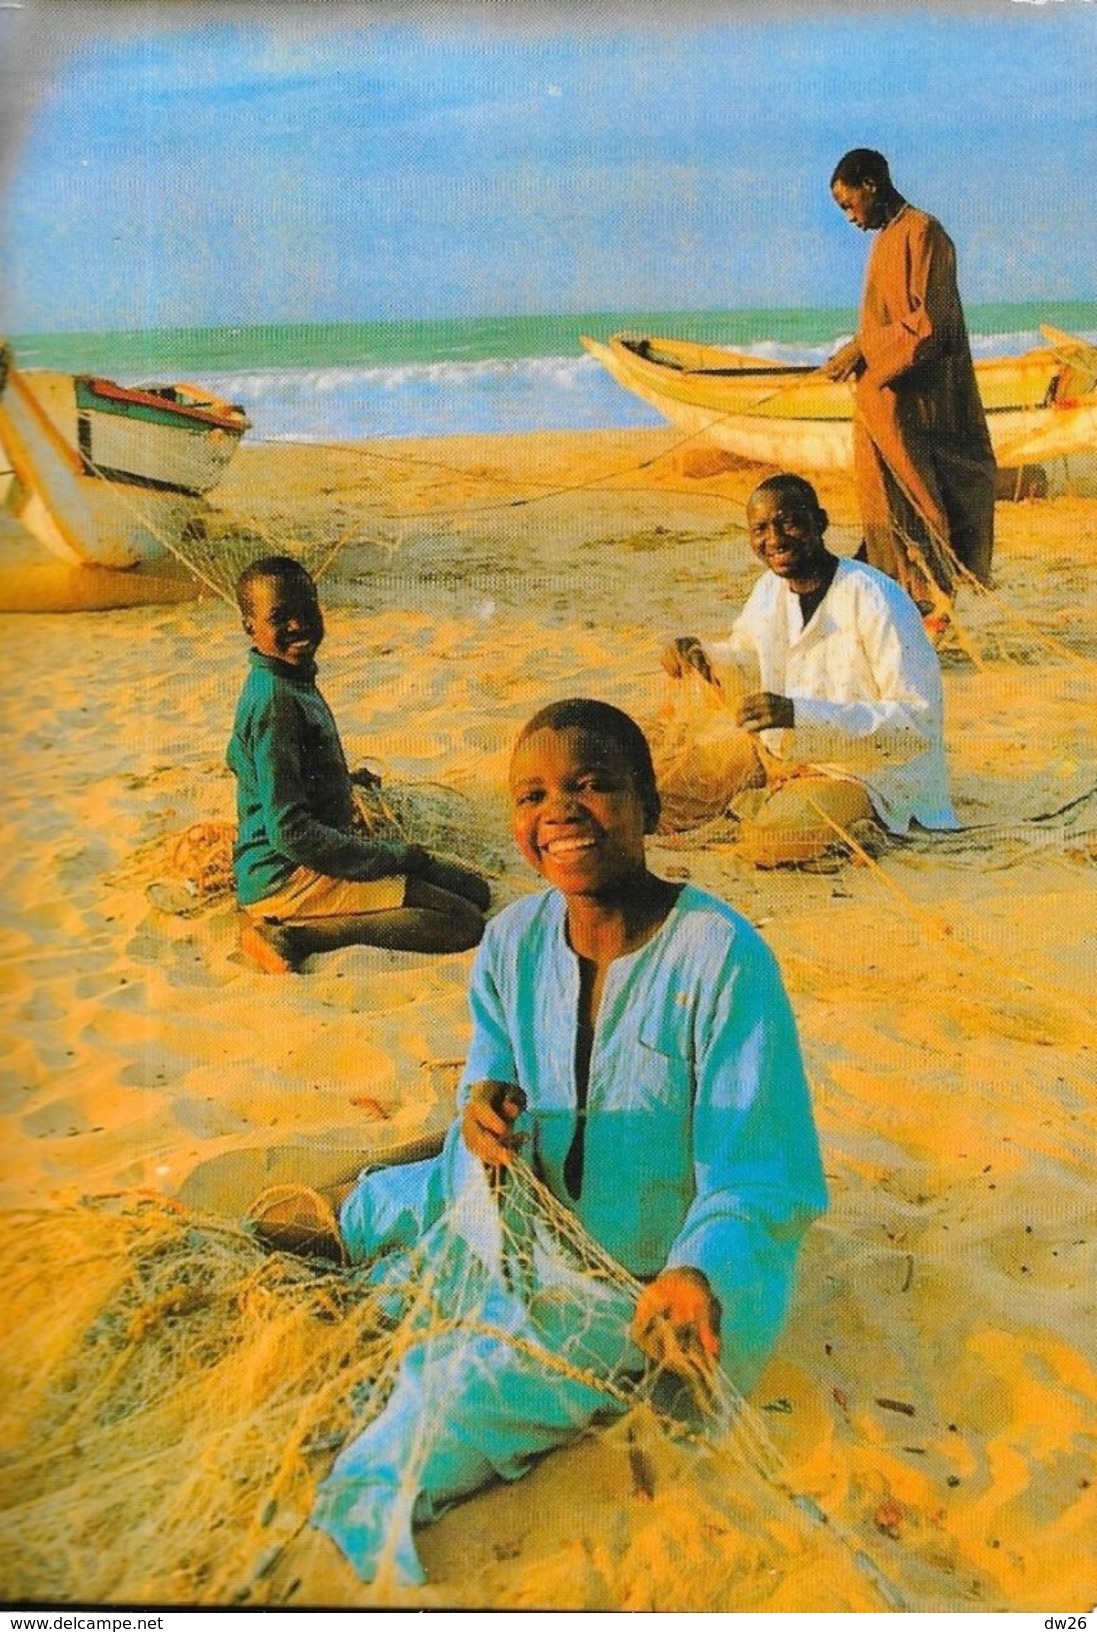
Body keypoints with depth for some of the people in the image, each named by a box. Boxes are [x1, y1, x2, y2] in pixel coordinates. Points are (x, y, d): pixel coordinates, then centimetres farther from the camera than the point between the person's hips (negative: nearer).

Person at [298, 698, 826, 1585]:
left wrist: (702, 1274, -47)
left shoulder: (722, 956, -27)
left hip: (641, 1284, -6)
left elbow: (764, 1179, -26)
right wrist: (484, 1113, -25)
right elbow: (492, 1074, 0)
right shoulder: (514, 939, -9)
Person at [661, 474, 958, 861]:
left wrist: (800, 713, -36)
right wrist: (699, 653, -3)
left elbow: (920, 721, -27)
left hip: (870, 774, -8)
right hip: (782, 757, 8)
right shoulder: (769, 590, 1)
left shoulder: (875, 601, -22)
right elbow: (741, 652, 23)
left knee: (775, 835, -30)